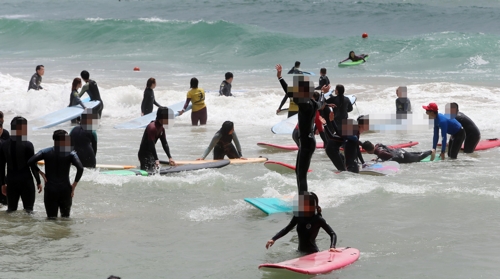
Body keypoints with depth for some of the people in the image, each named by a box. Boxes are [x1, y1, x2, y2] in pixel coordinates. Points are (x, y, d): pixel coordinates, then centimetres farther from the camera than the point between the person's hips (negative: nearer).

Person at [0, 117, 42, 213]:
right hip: (26, 180, -4)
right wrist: (38, 182, 1)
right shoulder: (27, 145, -10)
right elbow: (32, 165, -9)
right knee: (28, 209, 4)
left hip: (11, 181, 4)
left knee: (11, 209, 11)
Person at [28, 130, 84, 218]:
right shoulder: (70, 153, -2)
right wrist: (73, 187, -6)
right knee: (65, 216, 11)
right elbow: (80, 168, -14)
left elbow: (30, 162, -8)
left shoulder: (45, 152, 2)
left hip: (50, 190, 1)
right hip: (65, 190, -1)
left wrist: (41, 173, 4)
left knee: (51, 218, 3)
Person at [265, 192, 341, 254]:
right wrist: (273, 239, -3)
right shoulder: (298, 216, 1)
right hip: (301, 252, 6)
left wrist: (332, 247, -34)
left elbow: (333, 234, -15)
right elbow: (287, 229, 10)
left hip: (312, 253, -6)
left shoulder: (318, 219, -14)